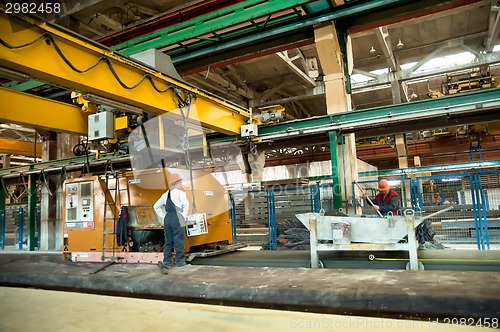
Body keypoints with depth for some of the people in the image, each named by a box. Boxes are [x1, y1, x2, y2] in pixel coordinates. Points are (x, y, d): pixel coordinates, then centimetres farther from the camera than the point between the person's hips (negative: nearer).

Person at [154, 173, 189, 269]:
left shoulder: (165, 194, 16)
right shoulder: (180, 192, -4)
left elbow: (156, 206, 22)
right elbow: (186, 204, -21)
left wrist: (163, 216, 16)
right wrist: (184, 216, -9)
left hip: (167, 219, 6)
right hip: (177, 219, -6)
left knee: (168, 241, 12)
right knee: (179, 241, 2)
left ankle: (167, 262, 15)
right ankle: (180, 261, 7)